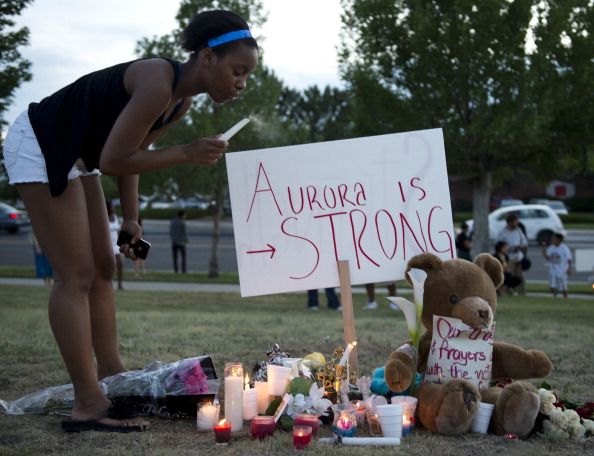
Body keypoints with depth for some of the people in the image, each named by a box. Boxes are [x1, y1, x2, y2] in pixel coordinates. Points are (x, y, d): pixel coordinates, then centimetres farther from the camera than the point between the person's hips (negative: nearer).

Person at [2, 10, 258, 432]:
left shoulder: (182, 100, 3)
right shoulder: (159, 84, -26)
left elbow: (130, 151, 10)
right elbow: (113, 160, -25)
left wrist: (131, 219, 5)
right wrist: (186, 153, -20)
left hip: (70, 155, 10)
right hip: (38, 145, -10)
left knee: (103, 269, 11)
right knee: (77, 275, -11)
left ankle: (113, 381, 18)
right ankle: (88, 404, -8)